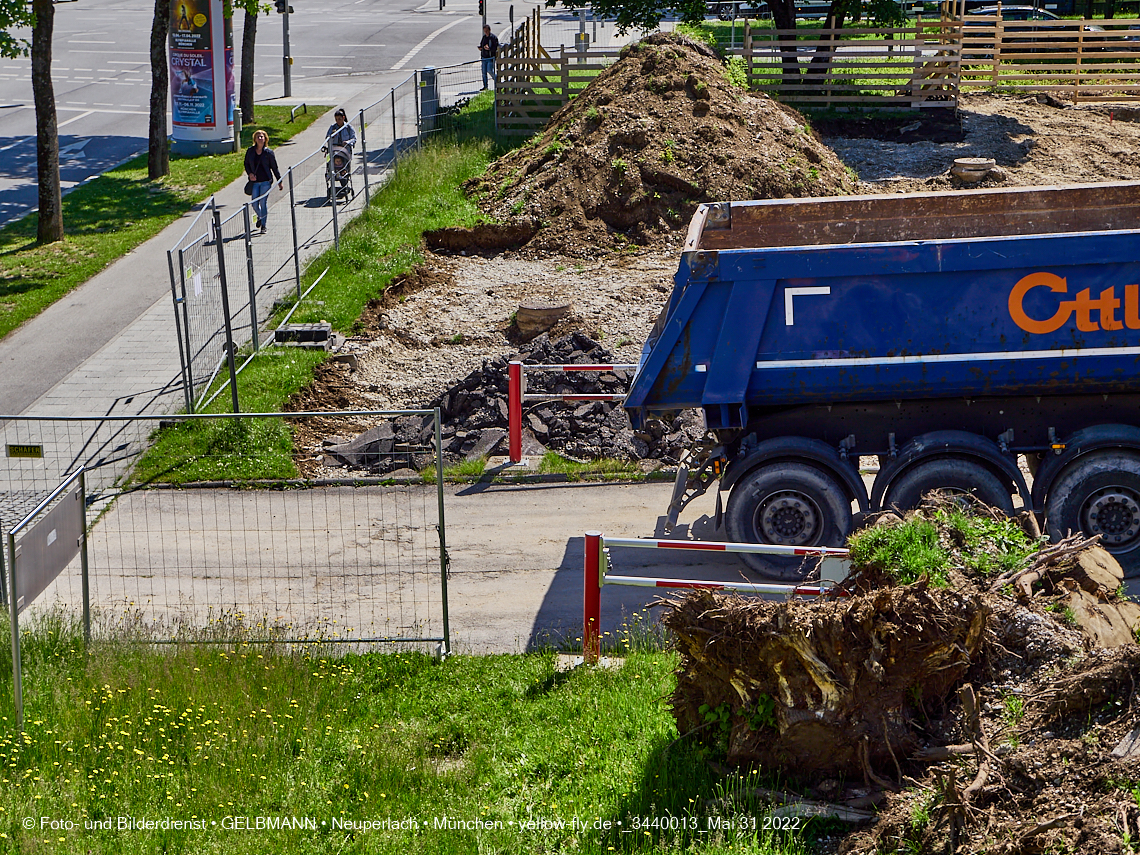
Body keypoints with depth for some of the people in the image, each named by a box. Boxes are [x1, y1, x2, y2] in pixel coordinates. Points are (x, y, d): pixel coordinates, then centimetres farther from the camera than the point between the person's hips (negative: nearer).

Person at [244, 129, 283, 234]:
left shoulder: (269, 152, -1)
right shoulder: (250, 151, 3)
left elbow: (275, 167, 5)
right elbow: (246, 164, 15)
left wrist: (280, 181, 7)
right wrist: (249, 173, -4)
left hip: (266, 181, -2)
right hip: (254, 181, 2)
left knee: (263, 203, -6)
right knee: (255, 204, 0)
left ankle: (263, 226, 3)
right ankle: (259, 217, 33)